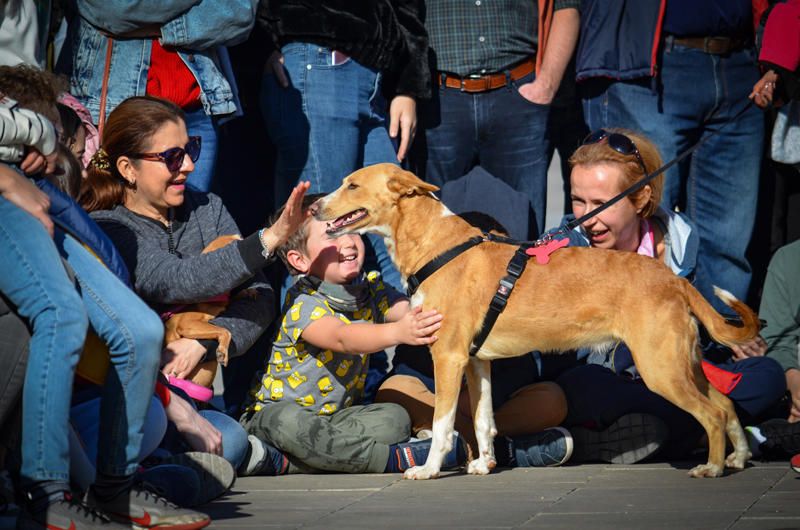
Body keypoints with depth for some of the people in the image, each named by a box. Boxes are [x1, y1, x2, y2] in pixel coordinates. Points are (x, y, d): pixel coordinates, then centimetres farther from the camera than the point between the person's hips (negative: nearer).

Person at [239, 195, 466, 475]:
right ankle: (397, 458, -31)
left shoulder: (371, 288, 1)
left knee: (394, 418, -20)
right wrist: (398, 332, -58)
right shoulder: (301, 303, -21)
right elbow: (341, 338, -40)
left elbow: (411, 311, -16)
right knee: (290, 423, -39)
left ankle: (283, 461, -26)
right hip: (277, 409, -6)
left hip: (338, 413, 6)